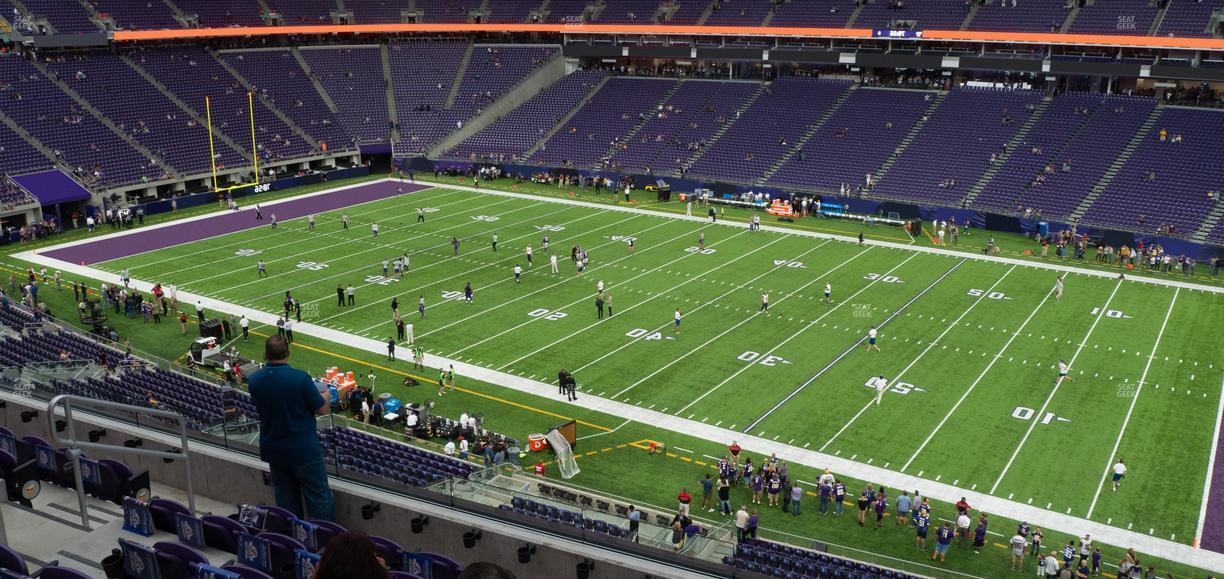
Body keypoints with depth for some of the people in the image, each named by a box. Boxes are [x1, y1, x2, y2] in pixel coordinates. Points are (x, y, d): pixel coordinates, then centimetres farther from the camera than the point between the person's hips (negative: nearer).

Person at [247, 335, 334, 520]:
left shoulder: (254, 380, -7)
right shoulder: (300, 378, -22)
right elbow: (323, 409, -13)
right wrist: (325, 397, 9)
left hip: (272, 449, 5)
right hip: (303, 449, -5)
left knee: (285, 498, 17)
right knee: (319, 498, 6)